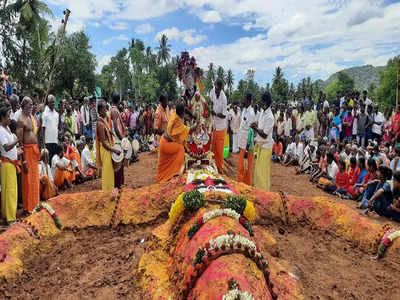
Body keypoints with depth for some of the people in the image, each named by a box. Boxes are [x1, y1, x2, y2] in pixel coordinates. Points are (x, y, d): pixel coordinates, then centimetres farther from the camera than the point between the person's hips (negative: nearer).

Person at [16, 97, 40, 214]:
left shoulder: (33, 117, 12)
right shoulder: (21, 120, -14)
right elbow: (19, 141, -17)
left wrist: (38, 151, 14)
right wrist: (24, 161, -19)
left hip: (35, 150, 8)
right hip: (27, 150, -8)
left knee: (35, 179, 16)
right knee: (28, 180, 1)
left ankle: (34, 204, 29)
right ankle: (28, 207, 13)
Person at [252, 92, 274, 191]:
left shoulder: (269, 117, -20)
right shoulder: (263, 113, 8)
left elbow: (264, 135, -21)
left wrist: (255, 128, -15)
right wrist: (256, 126, -2)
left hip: (266, 146, -9)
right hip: (260, 145, 9)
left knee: (263, 171, 0)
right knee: (258, 169, 16)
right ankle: (258, 188, 29)